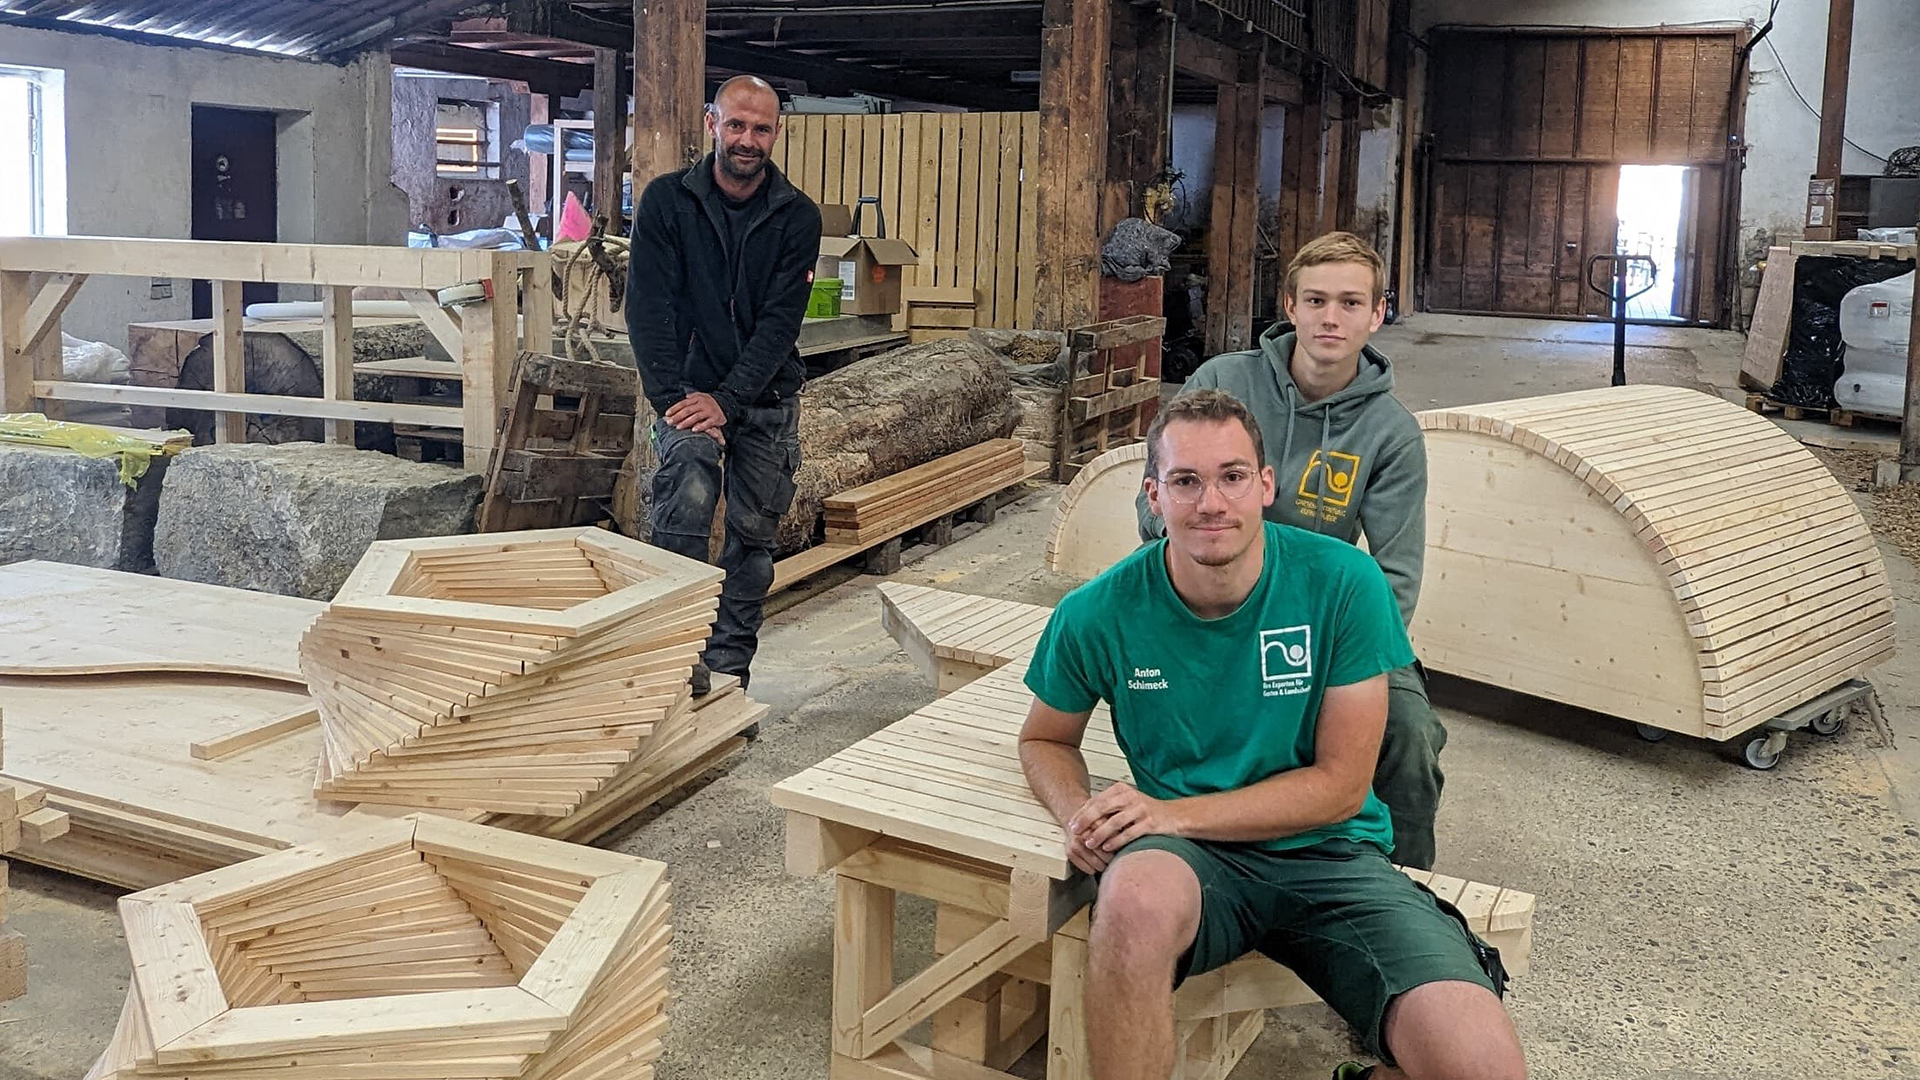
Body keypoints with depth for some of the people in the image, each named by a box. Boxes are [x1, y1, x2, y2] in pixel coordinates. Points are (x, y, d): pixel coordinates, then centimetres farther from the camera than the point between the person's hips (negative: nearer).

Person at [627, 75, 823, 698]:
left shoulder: (797, 217, -1)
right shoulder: (667, 200, -3)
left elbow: (781, 320, -9)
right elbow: (648, 305, -8)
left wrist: (728, 399, -19)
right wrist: (671, 397, -19)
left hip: (767, 398, 2)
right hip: (689, 388, -2)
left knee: (753, 536, 6)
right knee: (686, 502, -26)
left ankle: (728, 670, 17)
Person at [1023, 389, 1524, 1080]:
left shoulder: (1342, 583, -9)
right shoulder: (1098, 614, -6)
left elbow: (1341, 785, -7)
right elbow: (1044, 741, 13)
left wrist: (1175, 812, -17)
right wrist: (1080, 817, -10)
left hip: (1328, 853, 1)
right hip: (1192, 861, 0)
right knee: (1138, 899, -39)